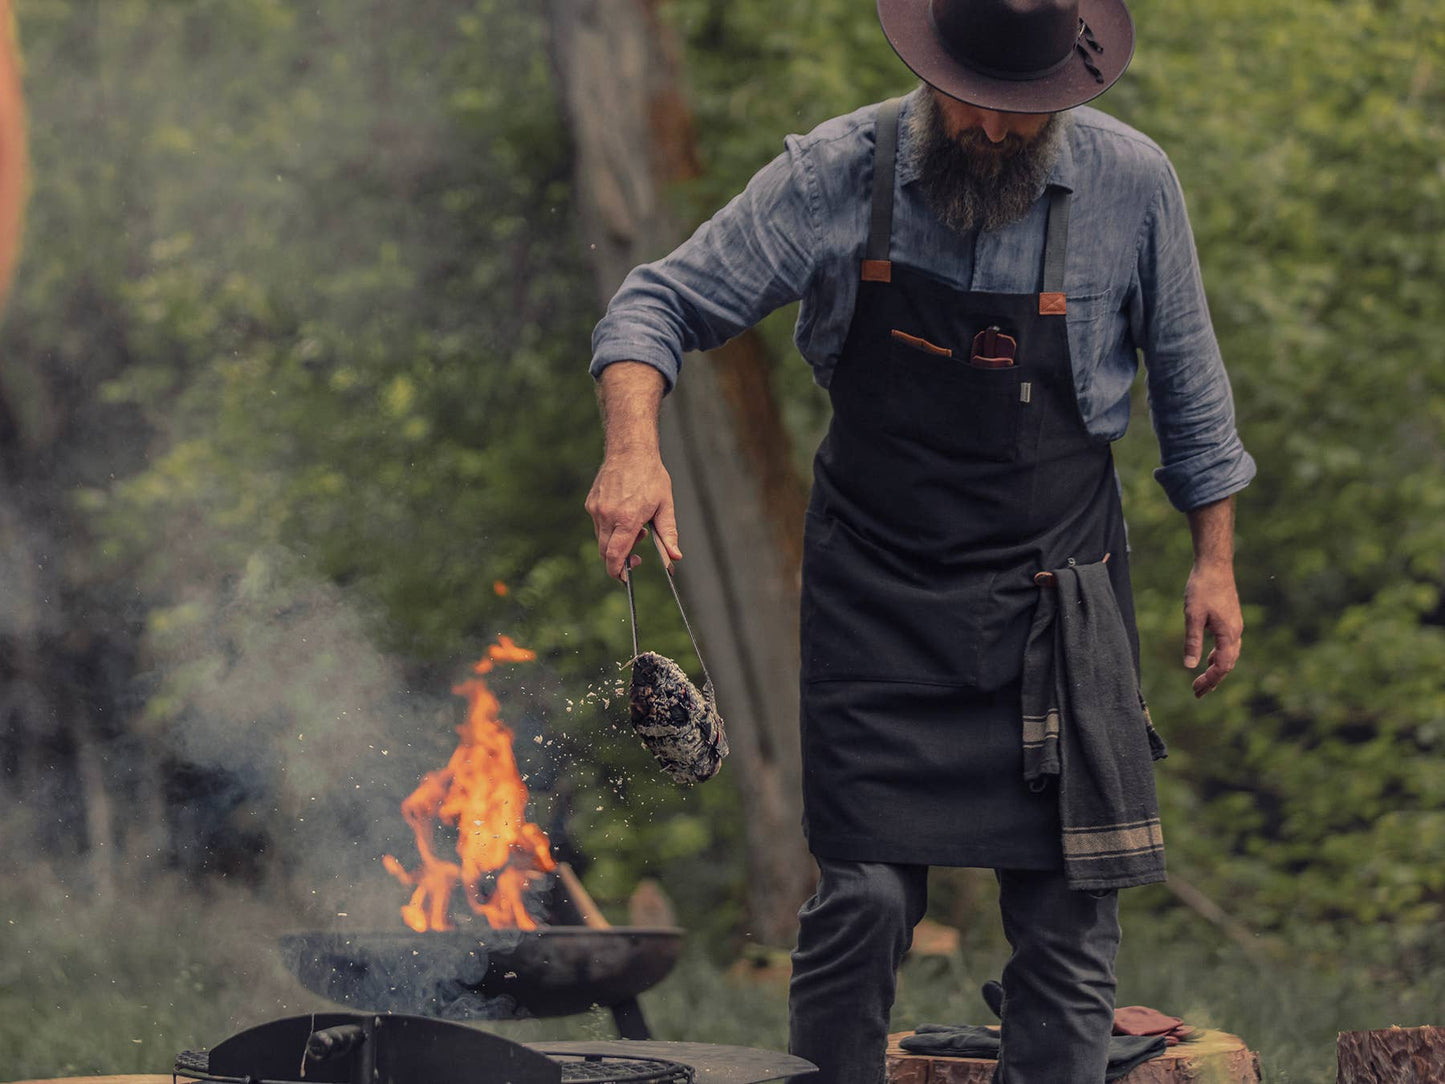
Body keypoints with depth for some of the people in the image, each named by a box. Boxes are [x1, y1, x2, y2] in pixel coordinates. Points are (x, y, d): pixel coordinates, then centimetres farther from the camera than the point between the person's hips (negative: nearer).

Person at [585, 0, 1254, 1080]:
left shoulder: (1132, 185, -6)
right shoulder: (837, 174, -9)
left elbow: (1186, 377, 8)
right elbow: (662, 302, -6)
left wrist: (1215, 559, 10)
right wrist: (633, 447, -24)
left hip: (1059, 588, 1)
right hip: (880, 595, -1)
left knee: (1068, 909, 0)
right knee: (864, 897, -6)